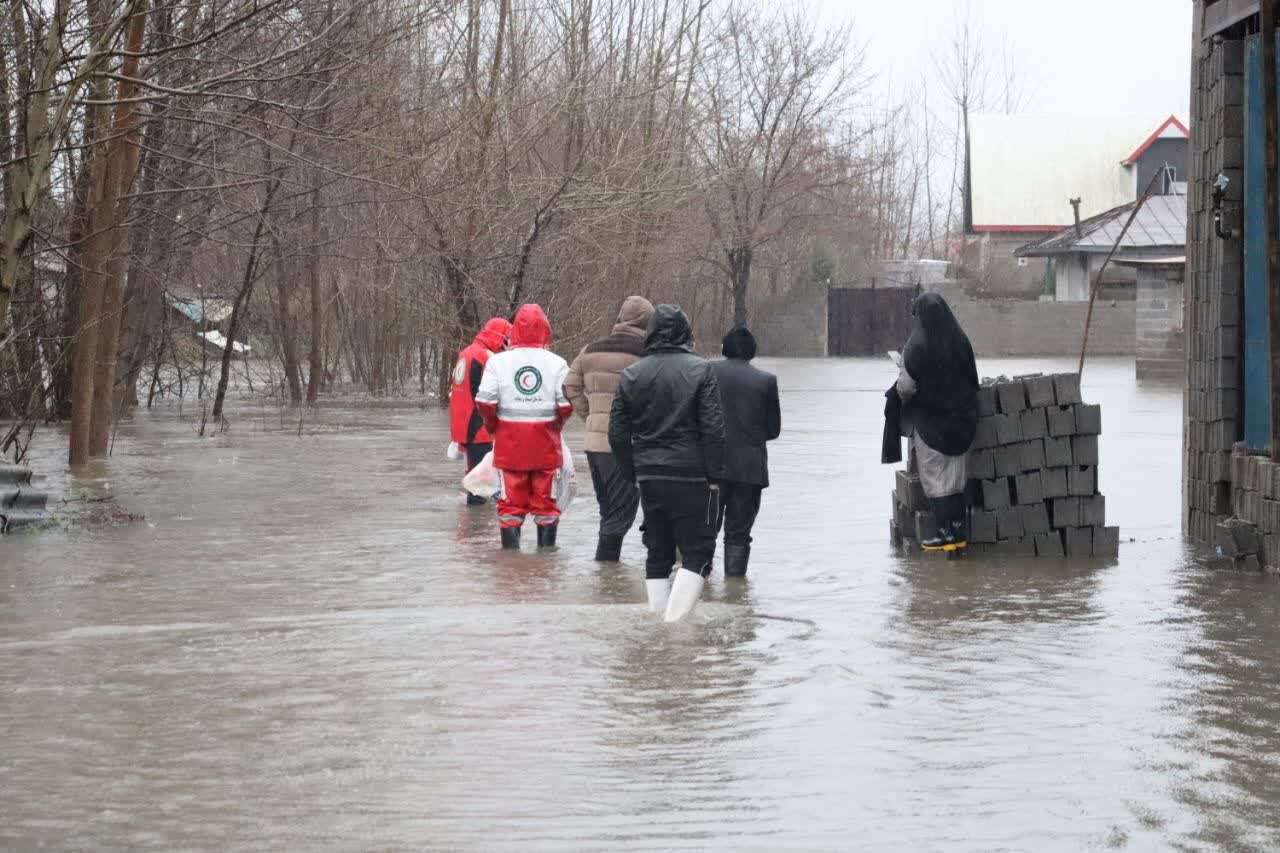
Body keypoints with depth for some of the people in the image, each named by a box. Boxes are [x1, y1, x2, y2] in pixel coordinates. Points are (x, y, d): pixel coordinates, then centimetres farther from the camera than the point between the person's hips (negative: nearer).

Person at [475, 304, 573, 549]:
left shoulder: (498, 361, -6)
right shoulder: (556, 363, -5)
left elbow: (485, 402, -9)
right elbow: (566, 405, -7)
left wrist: (493, 426, 10)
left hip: (509, 444, 0)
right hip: (546, 444, 0)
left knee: (511, 500, 7)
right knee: (546, 500, 11)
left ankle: (510, 547, 9)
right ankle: (547, 547, 16)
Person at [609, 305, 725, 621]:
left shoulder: (631, 375, 6)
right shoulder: (700, 370, -7)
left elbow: (617, 433, 6)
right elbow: (713, 429, -11)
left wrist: (633, 473, 14)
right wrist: (715, 476, -5)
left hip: (649, 477, 4)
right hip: (692, 477, -4)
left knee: (657, 554, 13)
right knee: (697, 553, -1)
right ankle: (675, 622, -15)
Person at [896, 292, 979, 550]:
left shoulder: (917, 346, -16)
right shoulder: (960, 340, -2)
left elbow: (906, 387, -13)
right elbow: (972, 380, 4)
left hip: (929, 420, -5)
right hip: (960, 417, 5)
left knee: (934, 476, 3)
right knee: (955, 474, 13)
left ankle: (946, 532, 1)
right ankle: (959, 530, 15)